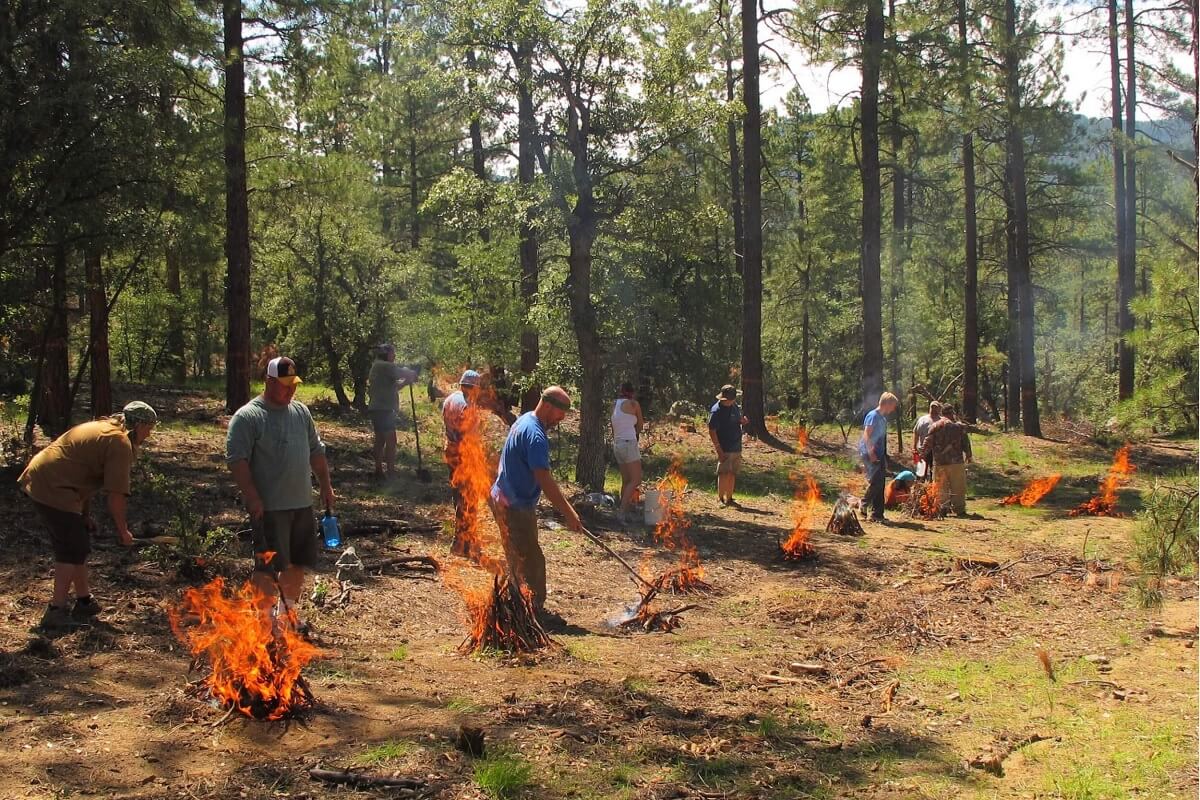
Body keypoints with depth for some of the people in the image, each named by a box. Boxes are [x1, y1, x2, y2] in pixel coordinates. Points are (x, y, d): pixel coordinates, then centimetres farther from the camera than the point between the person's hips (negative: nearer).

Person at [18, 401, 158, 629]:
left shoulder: (102, 428, 19)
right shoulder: (121, 443, -12)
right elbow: (116, 496, -14)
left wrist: (85, 515, 23)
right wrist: (123, 531, -2)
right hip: (53, 490, -10)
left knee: (77, 545, 17)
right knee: (73, 550, -2)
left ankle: (84, 601, 27)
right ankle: (56, 611, 2)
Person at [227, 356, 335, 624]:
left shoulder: (301, 412, 12)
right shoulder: (248, 416, -10)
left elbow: (316, 451, 20)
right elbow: (236, 459, -15)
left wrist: (325, 485, 16)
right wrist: (252, 497, -20)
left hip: (302, 504, 7)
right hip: (269, 507, -7)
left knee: (299, 562, 14)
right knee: (269, 566, -6)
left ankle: (288, 612, 31)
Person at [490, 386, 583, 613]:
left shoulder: (525, 420, 8)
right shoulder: (535, 435, -25)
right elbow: (545, 481, -28)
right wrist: (569, 514, -24)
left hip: (503, 499, 10)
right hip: (516, 507, -10)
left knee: (518, 557, 20)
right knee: (532, 560, -2)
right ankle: (534, 609, 5)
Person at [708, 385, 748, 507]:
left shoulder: (734, 406, 8)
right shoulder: (716, 411, -15)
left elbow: (739, 418, 24)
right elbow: (712, 432, -15)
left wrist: (743, 420, -3)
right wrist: (719, 450, -19)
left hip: (736, 448, 7)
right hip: (724, 449, -7)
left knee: (732, 474, 11)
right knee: (723, 473, -7)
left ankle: (729, 498, 19)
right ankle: (720, 499, 0)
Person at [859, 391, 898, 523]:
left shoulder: (883, 418, 19)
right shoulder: (873, 416, -9)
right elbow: (866, 435, -16)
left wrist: (884, 458, 20)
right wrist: (871, 453, -22)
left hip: (879, 455, 9)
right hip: (870, 454, -9)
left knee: (880, 486, 6)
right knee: (875, 482, -17)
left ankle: (877, 514, 8)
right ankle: (864, 504, 1)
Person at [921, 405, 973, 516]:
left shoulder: (935, 427, 3)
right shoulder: (959, 426, -1)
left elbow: (928, 443, 3)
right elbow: (966, 443, 2)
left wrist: (923, 455, 16)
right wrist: (968, 456, 16)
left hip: (939, 462, 2)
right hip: (956, 462, -2)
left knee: (941, 488, 9)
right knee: (958, 488, 6)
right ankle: (959, 509, 7)